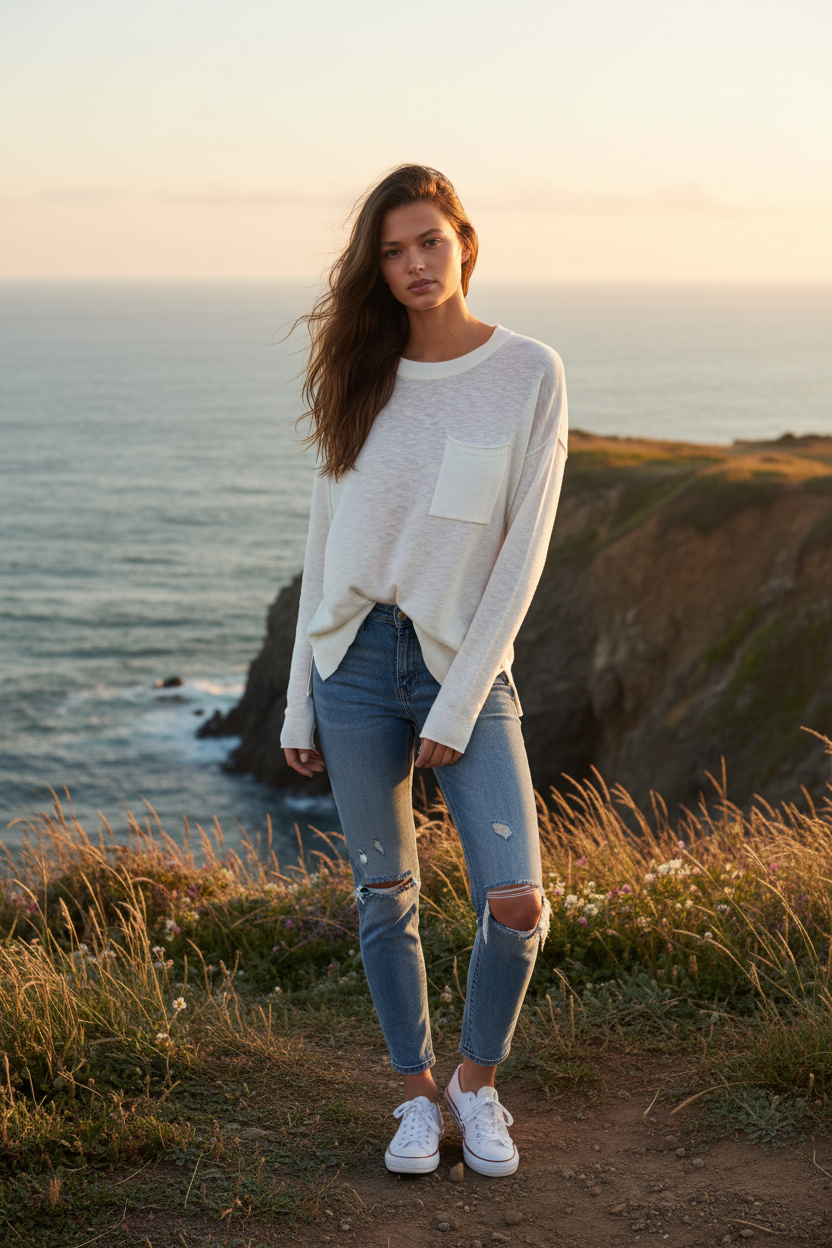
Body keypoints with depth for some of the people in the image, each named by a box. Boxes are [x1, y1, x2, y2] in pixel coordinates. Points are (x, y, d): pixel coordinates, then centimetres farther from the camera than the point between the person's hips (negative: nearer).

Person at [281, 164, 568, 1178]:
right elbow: (325, 539, 8)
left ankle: (477, 1082, 17)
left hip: (466, 665, -2)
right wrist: (299, 701, 6)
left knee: (516, 906, -10)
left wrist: (458, 707, -11)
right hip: (357, 663, 2)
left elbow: (523, 553, -7)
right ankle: (417, 1094, 27)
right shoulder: (361, 377, 4)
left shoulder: (530, 374, -5)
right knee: (385, 899, 8)